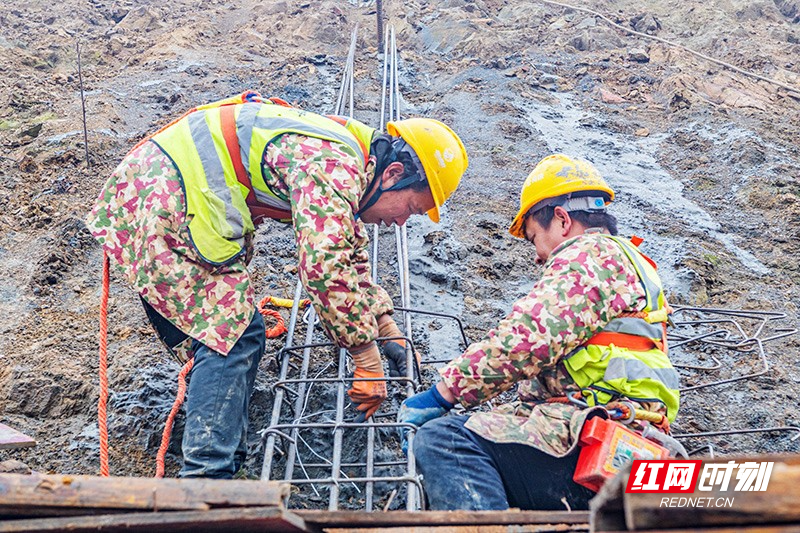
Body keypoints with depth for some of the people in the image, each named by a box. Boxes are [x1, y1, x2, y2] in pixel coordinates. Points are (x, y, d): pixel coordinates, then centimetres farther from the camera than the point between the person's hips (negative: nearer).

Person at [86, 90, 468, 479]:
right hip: (163, 203, -11)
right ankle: (206, 477, -10)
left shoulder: (344, 168, 15)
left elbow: (349, 256, 28)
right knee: (232, 333, -11)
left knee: (219, 329, 14)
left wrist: (387, 326, 26)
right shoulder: (334, 167, -17)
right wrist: (367, 355, -18)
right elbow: (324, 267, -27)